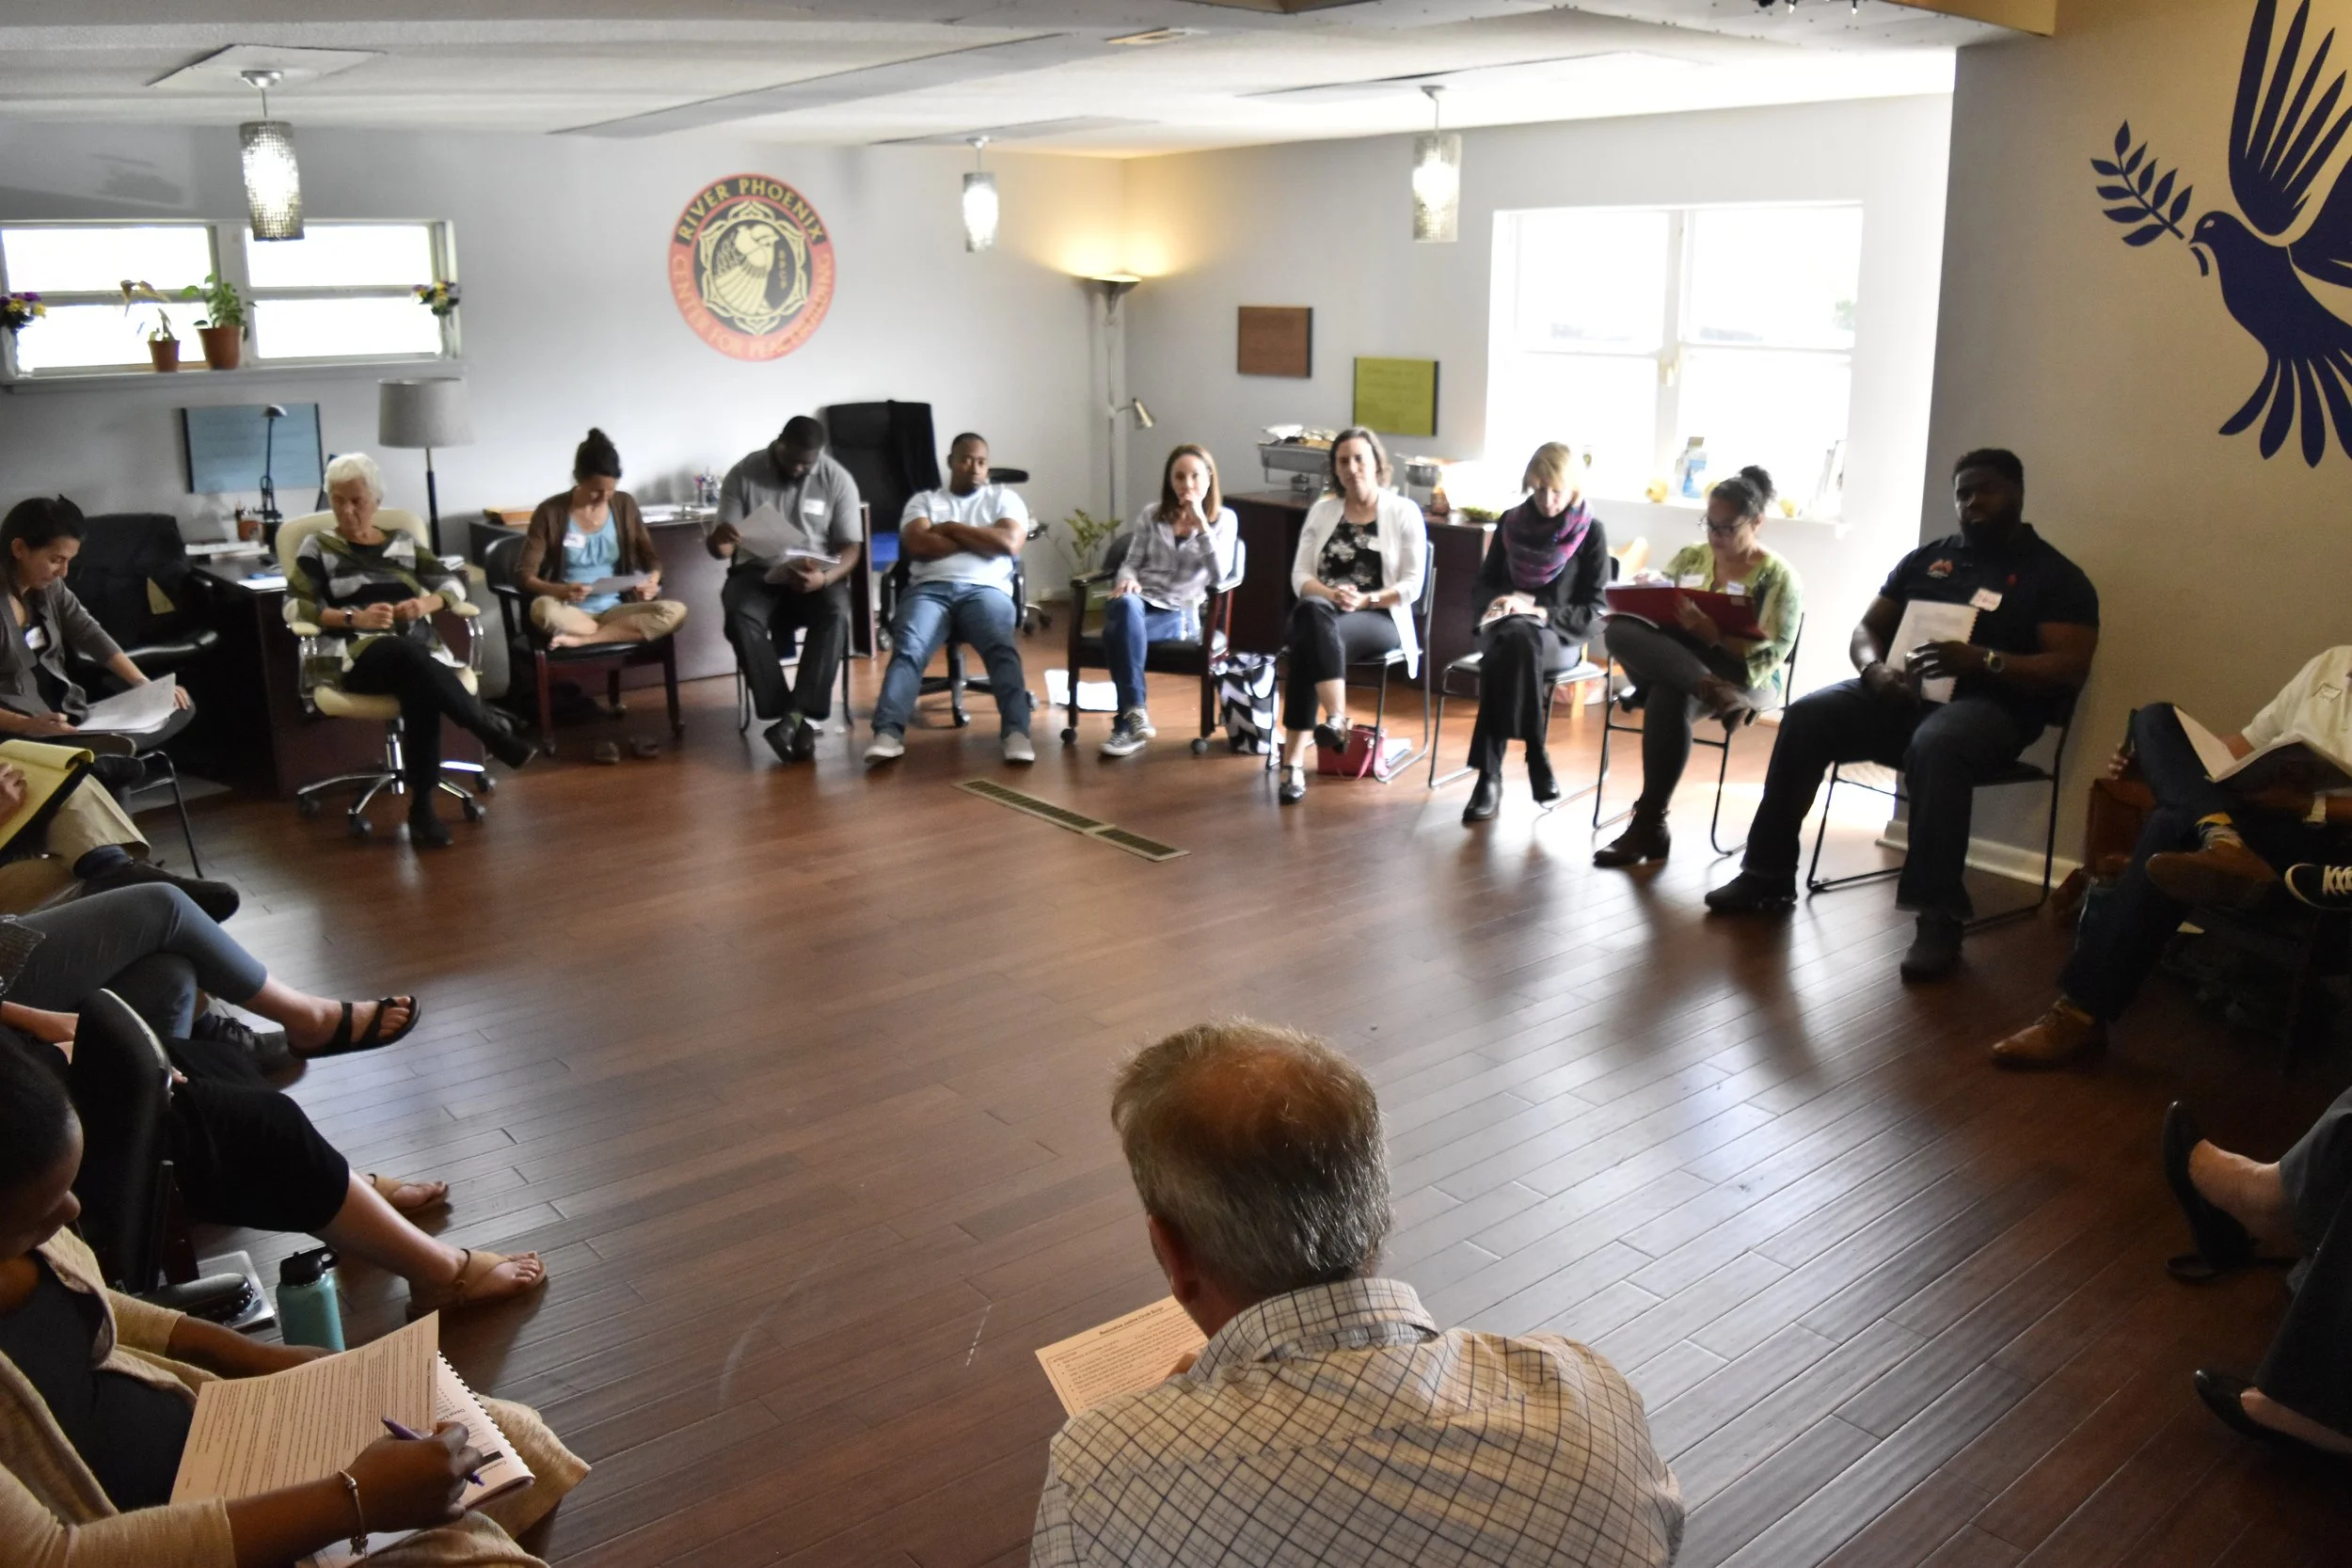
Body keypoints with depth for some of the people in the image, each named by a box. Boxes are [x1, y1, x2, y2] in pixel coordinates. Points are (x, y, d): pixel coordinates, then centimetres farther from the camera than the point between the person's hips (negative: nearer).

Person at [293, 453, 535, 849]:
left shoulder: (403, 542, 21)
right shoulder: (318, 547, 13)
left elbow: (454, 584, 16)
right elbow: (295, 606, 2)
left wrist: (426, 603, -6)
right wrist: (353, 618, -13)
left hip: (417, 650, 2)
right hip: (360, 654, -2)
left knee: (419, 685, -37)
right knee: (409, 654, -39)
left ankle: (422, 805, -35)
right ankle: (494, 734, -32)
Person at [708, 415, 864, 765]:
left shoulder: (837, 479, -3)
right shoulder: (743, 474, -4)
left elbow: (851, 547, -4)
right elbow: (721, 547, -3)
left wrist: (824, 578, -26)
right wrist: (719, 540, -30)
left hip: (817, 573, 0)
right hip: (757, 571, 0)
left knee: (835, 612, -34)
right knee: (740, 617, -34)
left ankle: (799, 715, -33)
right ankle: (789, 717, -32)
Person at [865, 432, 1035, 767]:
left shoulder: (1004, 497, 21)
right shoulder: (923, 500, 22)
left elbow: (1010, 543, 1)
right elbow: (917, 546, 2)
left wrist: (951, 528, 4)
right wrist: (981, 539, 3)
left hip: (985, 589, 0)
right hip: (930, 589, 1)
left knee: (1002, 647, -33)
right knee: (907, 648, -30)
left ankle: (1016, 732, -47)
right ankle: (888, 733, -45)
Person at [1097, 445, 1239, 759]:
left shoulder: (1224, 519, 8)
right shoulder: (1151, 515, 15)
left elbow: (1219, 575, -7)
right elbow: (1131, 562, 14)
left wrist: (1200, 523, -14)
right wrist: (1128, 580, -11)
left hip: (1181, 614, -2)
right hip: (1141, 602, 3)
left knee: (1118, 632, -35)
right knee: (1125, 605, -38)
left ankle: (1126, 723, -29)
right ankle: (1135, 712, -38)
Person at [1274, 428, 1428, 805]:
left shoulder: (1404, 512, 5)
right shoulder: (1321, 511, 15)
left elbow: (1412, 585, 0)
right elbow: (1300, 576, 9)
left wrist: (1365, 600, -16)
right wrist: (1330, 595, -13)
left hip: (1380, 620, -3)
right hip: (1322, 612, 3)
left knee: (1310, 646, -35)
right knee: (1312, 612, -37)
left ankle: (1294, 762, -39)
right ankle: (1337, 720, -47)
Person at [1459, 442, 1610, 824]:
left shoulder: (1591, 533, 1)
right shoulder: (1511, 522, 10)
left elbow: (1593, 612, -2)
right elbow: (1480, 588, 13)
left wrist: (1538, 610, -17)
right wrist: (1497, 602, -11)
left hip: (1560, 637, -2)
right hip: (1504, 629, 2)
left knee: (1517, 637, -38)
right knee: (1512, 641, -36)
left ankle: (1490, 775, -36)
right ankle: (1534, 757, -32)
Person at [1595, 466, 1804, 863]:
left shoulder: (1779, 577, -1)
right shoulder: (1690, 557, 14)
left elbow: (1769, 657, -11)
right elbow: (1652, 608, 11)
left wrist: (1712, 634, -28)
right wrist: (1630, 610, -14)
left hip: (1747, 678, -4)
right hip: (1671, 660, 4)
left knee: (1669, 696, -39)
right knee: (1622, 631, -28)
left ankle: (1649, 824, -34)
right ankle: (1715, 695, -45)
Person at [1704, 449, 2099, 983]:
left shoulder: (2056, 577, 5)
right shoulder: (1925, 558, 19)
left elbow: (2070, 668, -6)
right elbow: (1868, 627, 18)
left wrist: (1982, 660, -21)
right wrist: (1875, 668, -7)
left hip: (1988, 706, -5)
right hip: (1902, 693, 5)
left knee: (1935, 748, -40)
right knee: (1805, 717, -22)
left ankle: (1938, 919, -38)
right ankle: (1768, 877, -17)